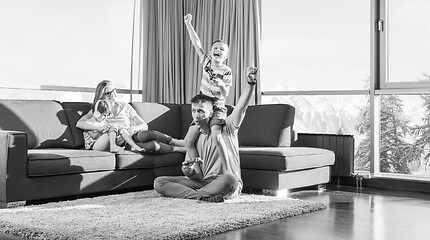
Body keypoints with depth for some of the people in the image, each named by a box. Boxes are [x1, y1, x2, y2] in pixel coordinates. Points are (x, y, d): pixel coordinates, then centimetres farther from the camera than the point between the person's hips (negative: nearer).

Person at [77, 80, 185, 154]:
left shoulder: (125, 107, 18)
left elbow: (144, 125, 12)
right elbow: (79, 123, -1)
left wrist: (133, 128, -12)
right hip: (118, 142, -2)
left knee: (145, 135, -37)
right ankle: (178, 149, -28)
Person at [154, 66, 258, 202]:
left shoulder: (226, 128, 4)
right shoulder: (194, 139, 14)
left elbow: (241, 107, -14)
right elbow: (198, 176, 8)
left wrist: (251, 83, -31)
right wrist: (188, 172, -17)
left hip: (229, 186, -4)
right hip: (203, 183, 4)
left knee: (229, 178, -43)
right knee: (158, 182, -13)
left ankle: (187, 194, -25)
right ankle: (203, 197, -30)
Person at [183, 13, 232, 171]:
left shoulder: (226, 71, -9)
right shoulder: (206, 62, 3)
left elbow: (225, 94, -15)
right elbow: (196, 44, -1)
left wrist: (221, 84, -36)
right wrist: (188, 24, -4)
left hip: (217, 108, -5)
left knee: (216, 136, -30)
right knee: (188, 141, -3)